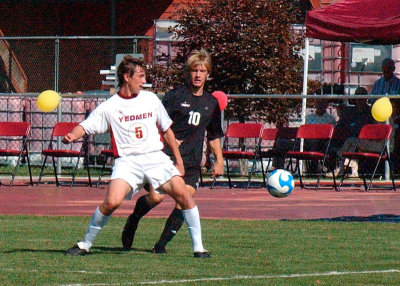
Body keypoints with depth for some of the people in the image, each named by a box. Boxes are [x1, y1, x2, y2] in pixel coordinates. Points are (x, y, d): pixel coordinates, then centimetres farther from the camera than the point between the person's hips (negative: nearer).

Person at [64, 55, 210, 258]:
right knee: (112, 202, -23)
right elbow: (85, 126, -2)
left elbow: (166, 130, 20)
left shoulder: (151, 99, 12)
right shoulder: (109, 107, 3)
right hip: (127, 160, -2)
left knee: (182, 194, -16)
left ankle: (198, 247, -4)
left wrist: (179, 161, 18)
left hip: (155, 157, 3)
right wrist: (72, 136, -26)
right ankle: (85, 244, -3)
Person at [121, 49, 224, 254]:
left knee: (184, 203, -11)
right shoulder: (175, 96, 0)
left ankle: (161, 245, 0)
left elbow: (214, 136, 24)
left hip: (192, 162, 4)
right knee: (156, 197, -17)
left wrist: (219, 161, 16)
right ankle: (133, 221, 15)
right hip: (166, 157, -4)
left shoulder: (211, 103, 15)